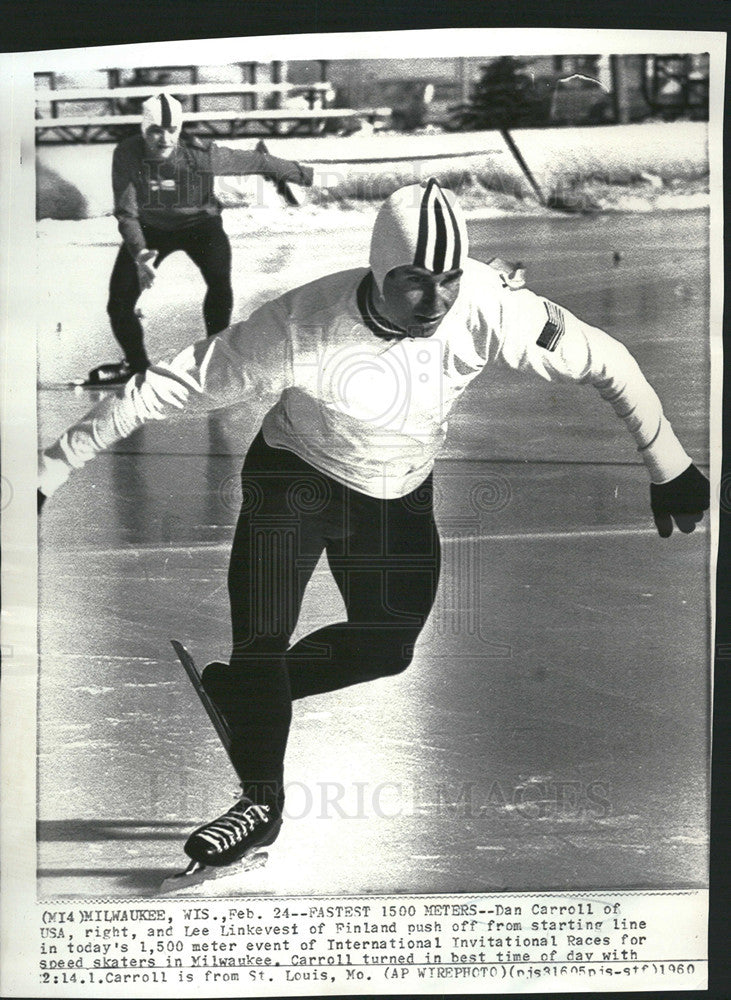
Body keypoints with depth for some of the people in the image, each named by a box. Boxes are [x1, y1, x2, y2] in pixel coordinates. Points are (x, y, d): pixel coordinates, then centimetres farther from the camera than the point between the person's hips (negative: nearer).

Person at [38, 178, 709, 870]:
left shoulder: (487, 306, -27)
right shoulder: (300, 330, -33)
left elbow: (601, 361, -15)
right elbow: (165, 388, -27)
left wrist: (668, 469, -7)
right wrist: (51, 468, -24)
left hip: (401, 497, 4)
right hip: (294, 476, -3)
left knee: (387, 648, 5)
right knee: (261, 638, -11)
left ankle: (243, 691, 30)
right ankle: (262, 802, 14)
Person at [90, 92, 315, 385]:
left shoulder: (203, 155, -24)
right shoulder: (127, 155, -23)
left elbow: (255, 161, -12)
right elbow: (126, 212, -21)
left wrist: (306, 175, -2)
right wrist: (139, 253, -40)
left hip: (199, 223, -1)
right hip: (149, 228, 1)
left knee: (219, 281, -30)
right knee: (119, 305, -7)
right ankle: (136, 364, 21)